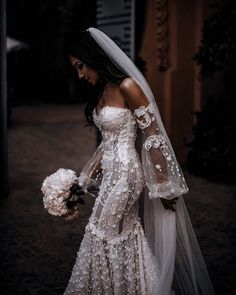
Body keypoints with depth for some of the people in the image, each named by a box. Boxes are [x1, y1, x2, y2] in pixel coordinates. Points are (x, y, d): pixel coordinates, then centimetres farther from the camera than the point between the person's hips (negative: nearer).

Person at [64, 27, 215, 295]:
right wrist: (86, 179, 17)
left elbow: (152, 137, -16)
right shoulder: (102, 91, 9)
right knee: (126, 235, 14)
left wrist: (163, 185, -14)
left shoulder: (127, 87, -17)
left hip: (124, 172, -8)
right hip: (112, 172, 8)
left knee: (103, 236, 1)